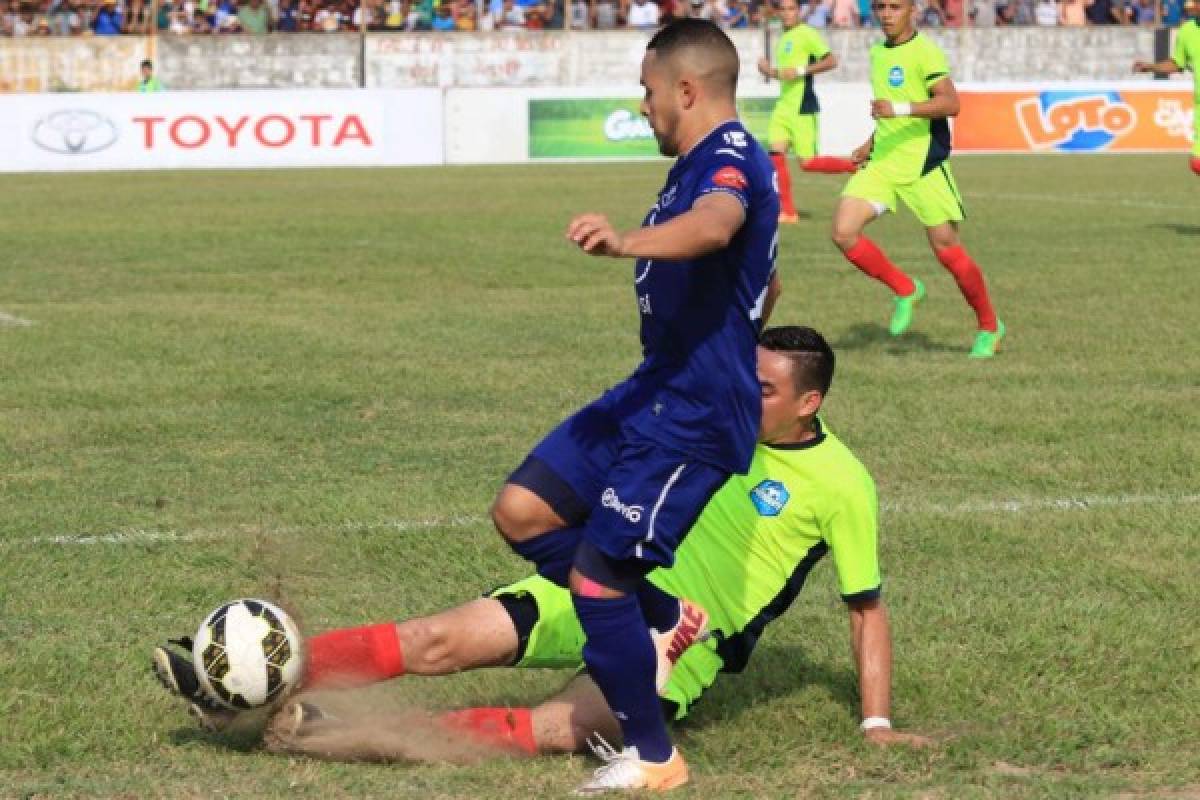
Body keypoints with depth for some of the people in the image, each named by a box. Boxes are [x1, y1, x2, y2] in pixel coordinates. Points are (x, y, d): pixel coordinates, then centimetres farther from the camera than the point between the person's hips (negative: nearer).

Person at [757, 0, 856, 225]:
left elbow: (831, 61, -15)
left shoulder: (807, 34, -8)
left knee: (807, 162, -8)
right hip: (784, 105, 8)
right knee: (776, 152, -6)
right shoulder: (783, 39, 18)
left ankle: (856, 165, 11)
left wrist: (800, 71, -21)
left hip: (803, 107, -8)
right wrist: (769, 70, 9)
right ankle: (787, 211, -1)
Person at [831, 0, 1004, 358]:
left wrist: (899, 109, -35)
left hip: (923, 165, -7)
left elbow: (950, 102, -25)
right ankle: (905, 290, 10)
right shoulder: (878, 53, 13)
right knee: (843, 231, -11)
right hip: (882, 164, 7)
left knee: (946, 248, -3)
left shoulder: (925, 52, -12)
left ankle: (989, 327, 18)